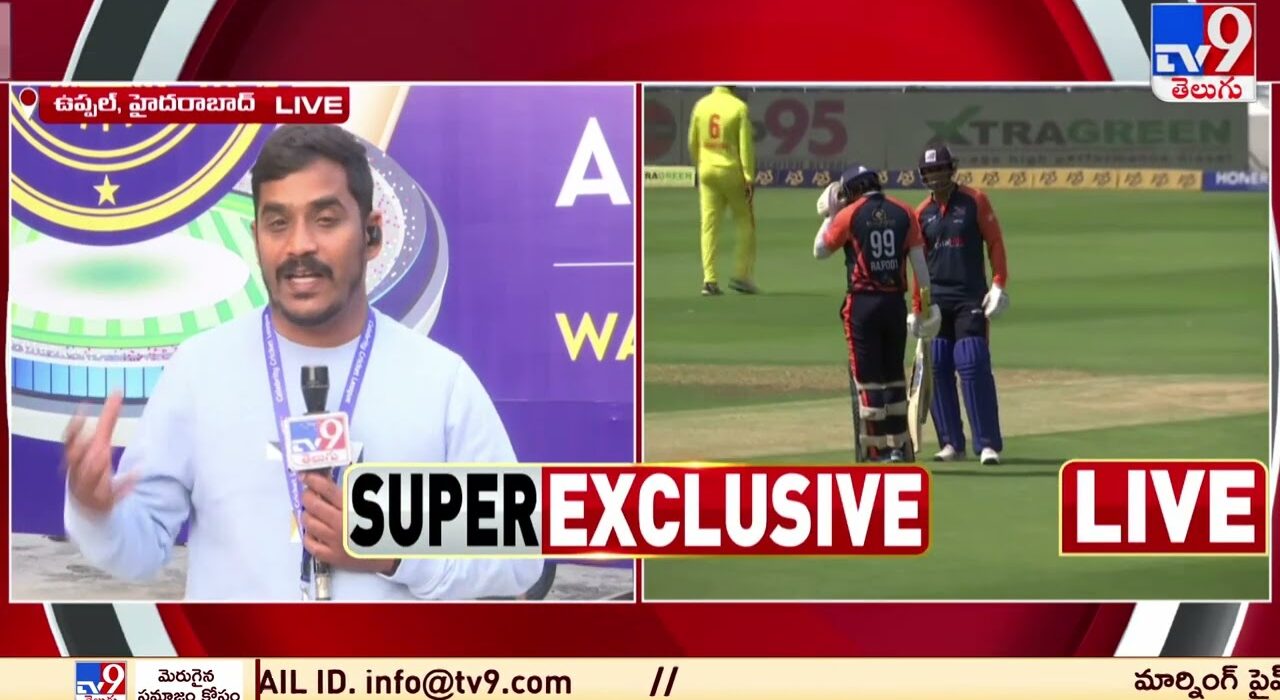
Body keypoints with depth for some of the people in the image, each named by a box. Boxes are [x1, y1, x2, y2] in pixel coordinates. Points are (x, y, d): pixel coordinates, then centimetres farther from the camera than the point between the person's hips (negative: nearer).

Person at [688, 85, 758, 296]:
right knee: (746, 223, 10)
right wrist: (749, 177, -12)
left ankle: (709, 280, -2)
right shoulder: (739, 107, -10)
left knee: (709, 225, 4)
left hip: (707, 170, 4)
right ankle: (742, 275, 6)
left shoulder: (701, 105, 3)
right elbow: (745, 145, -13)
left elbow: (693, 143, 11)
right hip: (732, 171, -4)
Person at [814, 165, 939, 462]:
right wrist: (927, 303, 6)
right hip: (896, 301, 4)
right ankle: (899, 445, 15)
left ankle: (876, 450, -2)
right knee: (894, 375, 14)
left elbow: (820, 250, 8)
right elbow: (918, 260, 2)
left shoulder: (849, 215, -3)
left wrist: (829, 215, 20)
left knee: (866, 376, 1)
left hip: (862, 302, -4)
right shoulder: (904, 213, 5)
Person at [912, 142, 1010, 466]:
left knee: (974, 366, -12)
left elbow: (995, 243, 0)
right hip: (936, 300, 4)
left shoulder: (975, 201, 0)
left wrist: (998, 285, -9)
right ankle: (951, 442, 11)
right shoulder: (922, 212, 10)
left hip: (970, 298, -4)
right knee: (936, 367, 2)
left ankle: (988, 444, -10)